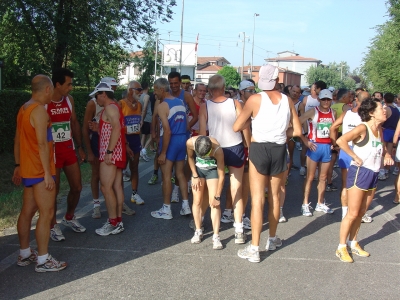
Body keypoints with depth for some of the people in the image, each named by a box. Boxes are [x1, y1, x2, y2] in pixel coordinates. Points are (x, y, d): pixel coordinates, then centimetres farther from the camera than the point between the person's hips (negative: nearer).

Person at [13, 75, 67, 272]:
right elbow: (42, 144, -22)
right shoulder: (39, 110, -17)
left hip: (28, 169, 10)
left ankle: (24, 254, 26)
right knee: (46, 213, -5)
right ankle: (43, 260, 1)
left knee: (27, 211, 15)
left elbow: (18, 140, 17)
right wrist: (47, 173, -21)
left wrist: (18, 165, 21)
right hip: (39, 171, -10)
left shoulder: (24, 109, 13)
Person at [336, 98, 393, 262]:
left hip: (373, 175, 7)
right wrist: (355, 157, -21)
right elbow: (341, 140, -29)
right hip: (359, 173, -7)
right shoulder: (362, 128, -16)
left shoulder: (379, 130, 8)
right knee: (353, 213, -2)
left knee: (361, 213, 15)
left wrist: (387, 155, 5)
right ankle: (341, 247, 10)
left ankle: (352, 243, 29)